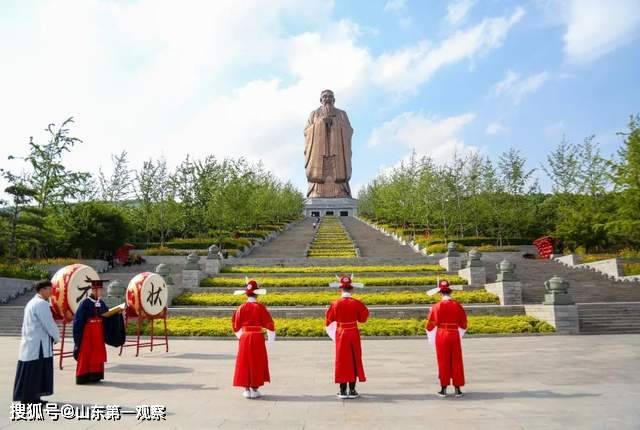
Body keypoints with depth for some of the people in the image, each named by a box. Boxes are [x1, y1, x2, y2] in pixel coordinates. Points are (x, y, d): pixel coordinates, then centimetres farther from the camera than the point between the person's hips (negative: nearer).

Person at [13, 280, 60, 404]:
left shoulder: (32, 302, 14)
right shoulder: (41, 303, -17)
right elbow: (49, 324, -17)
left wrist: (53, 336, 15)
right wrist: (57, 337, -2)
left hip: (31, 343, 10)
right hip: (37, 345, -10)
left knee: (30, 373, 13)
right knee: (34, 372, -3)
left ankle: (31, 397, 19)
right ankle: (29, 399, 3)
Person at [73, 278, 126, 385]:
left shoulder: (101, 303, 8)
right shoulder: (85, 302, -11)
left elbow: (107, 316, 9)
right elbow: (78, 319, -12)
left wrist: (118, 312, -6)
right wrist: (78, 335, -15)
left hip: (99, 331, 7)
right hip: (88, 331, -7)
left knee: (98, 354, 10)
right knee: (86, 354, 0)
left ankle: (95, 376, 19)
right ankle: (83, 377, 8)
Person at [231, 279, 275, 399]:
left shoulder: (242, 307, -2)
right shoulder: (260, 307, -9)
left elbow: (235, 323, 5)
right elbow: (269, 323, -7)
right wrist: (271, 338, 6)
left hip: (244, 337, 2)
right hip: (258, 337, -2)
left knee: (245, 362, 10)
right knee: (257, 362, 8)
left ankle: (246, 389, 11)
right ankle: (255, 390, 11)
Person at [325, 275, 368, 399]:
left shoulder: (336, 304, -9)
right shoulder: (357, 303, -10)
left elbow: (328, 320, 0)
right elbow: (363, 318, 1)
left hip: (341, 334, 0)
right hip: (354, 334, 0)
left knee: (342, 361, 8)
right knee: (354, 361, 10)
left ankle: (343, 391, 11)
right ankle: (352, 390, 14)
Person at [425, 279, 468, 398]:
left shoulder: (437, 306, -10)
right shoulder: (458, 305, -2)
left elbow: (431, 324, -5)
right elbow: (463, 324, 8)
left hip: (441, 335, -2)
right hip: (455, 335, 2)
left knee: (443, 362, 7)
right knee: (456, 362, 10)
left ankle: (444, 389, 12)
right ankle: (457, 389, 14)